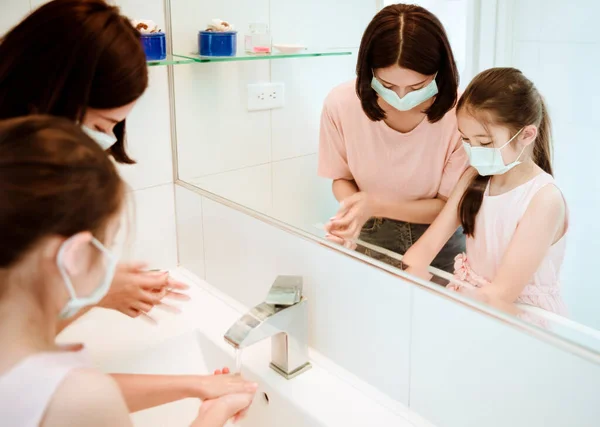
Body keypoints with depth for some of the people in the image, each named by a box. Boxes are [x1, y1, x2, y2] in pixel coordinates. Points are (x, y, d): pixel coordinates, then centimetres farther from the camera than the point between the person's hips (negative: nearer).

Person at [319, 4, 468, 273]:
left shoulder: (460, 113, -23)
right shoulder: (341, 103, -17)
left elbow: (450, 205, -11)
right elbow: (342, 178, 0)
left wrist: (376, 206, -25)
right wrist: (353, 209, -22)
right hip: (370, 237, 1)